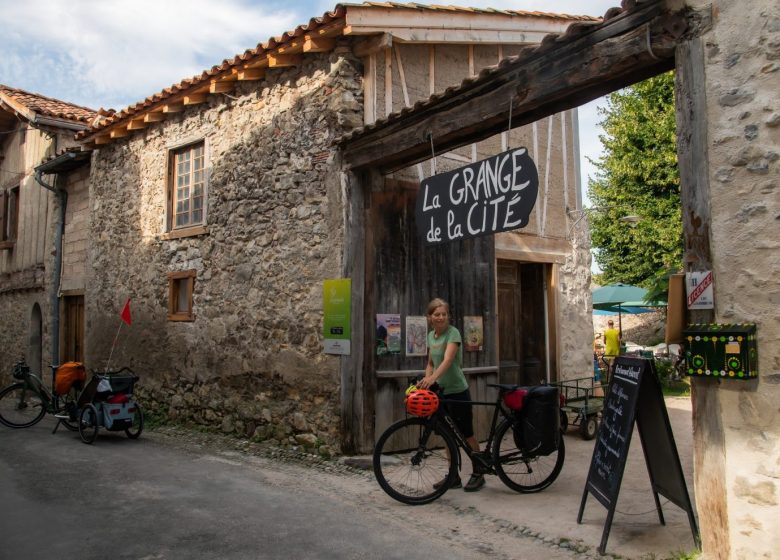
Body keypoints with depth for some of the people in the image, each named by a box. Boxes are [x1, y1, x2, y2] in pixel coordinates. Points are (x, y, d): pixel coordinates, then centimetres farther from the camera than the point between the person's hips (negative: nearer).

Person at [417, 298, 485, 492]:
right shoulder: (431, 335, 7)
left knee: (466, 434, 3)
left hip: (457, 391, -7)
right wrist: (425, 380, -4)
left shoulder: (453, 333, -14)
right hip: (441, 392, 7)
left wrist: (433, 378, -45)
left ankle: (478, 474, 18)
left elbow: (447, 360, -30)